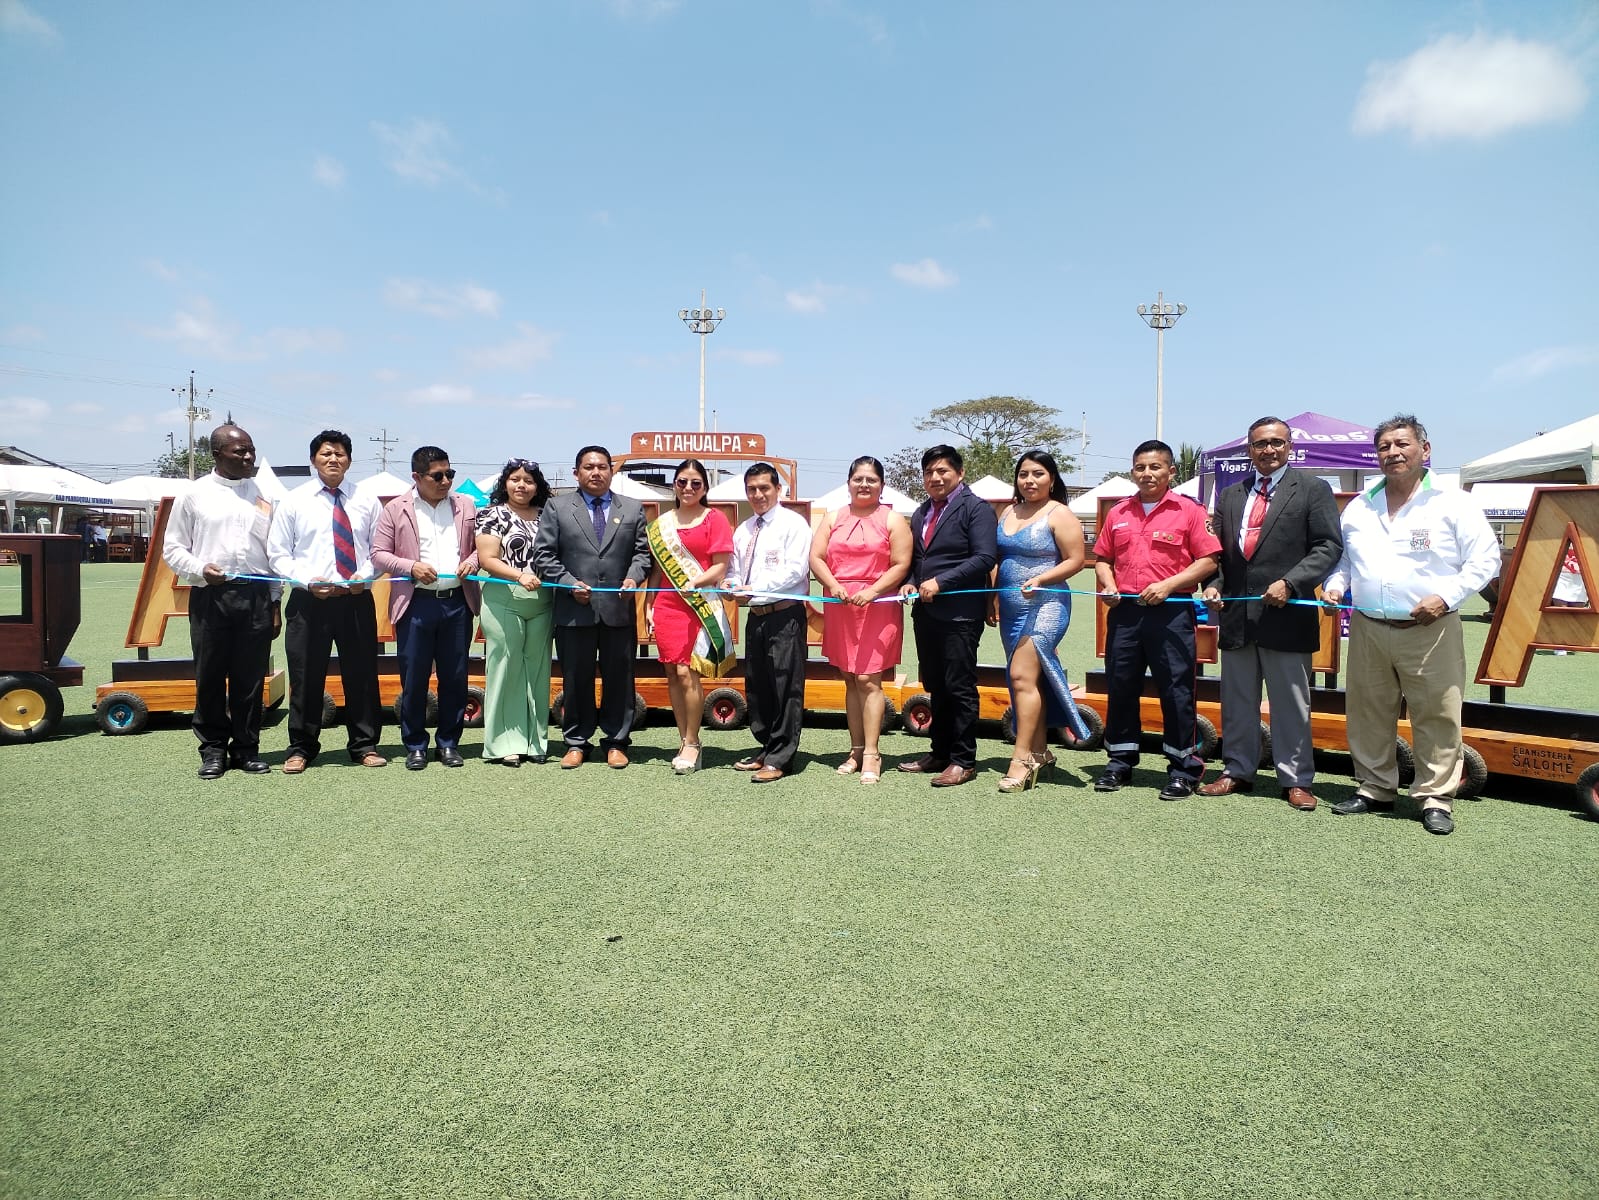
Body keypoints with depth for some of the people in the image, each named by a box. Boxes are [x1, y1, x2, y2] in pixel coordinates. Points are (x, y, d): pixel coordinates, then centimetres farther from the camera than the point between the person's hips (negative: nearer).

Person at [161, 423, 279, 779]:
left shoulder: (262, 496, 12)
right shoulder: (194, 495, 5)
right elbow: (172, 547, 8)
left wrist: (274, 602, 8)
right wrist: (200, 569, -12)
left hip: (256, 596, 1)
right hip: (210, 596, -1)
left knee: (251, 677, 4)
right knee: (210, 677, 4)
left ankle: (246, 749, 15)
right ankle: (213, 750, 16)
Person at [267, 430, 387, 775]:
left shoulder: (366, 502, 8)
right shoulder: (294, 502, 4)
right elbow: (278, 554, 3)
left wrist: (365, 576, -10)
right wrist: (308, 581, -12)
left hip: (357, 600, 1)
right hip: (309, 600, -1)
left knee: (362, 675, 6)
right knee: (306, 678, 5)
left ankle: (365, 745, 18)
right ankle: (301, 748, 19)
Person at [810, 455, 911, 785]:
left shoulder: (893, 520, 3)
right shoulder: (834, 519, 14)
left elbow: (901, 565, -4)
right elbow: (816, 557, 5)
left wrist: (871, 591, -17)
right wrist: (833, 585, -12)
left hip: (878, 607, -4)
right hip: (839, 609, 4)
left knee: (868, 680, -9)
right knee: (850, 680, 8)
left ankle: (871, 755, -5)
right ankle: (856, 750, 15)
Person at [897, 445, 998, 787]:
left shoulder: (976, 509, -5)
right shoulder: (920, 513, 19)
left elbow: (984, 558, -15)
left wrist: (940, 582, -19)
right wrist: (909, 582, 1)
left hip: (959, 613, -7)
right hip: (925, 613, 8)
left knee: (960, 688, -2)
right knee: (935, 687, 14)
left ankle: (963, 761, 6)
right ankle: (940, 753, 24)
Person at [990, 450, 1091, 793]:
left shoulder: (1059, 514, -7)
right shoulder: (1008, 513, 14)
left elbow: (1075, 560, -10)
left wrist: (1040, 579, -22)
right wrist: (992, 597, 12)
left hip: (1044, 605, -7)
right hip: (1011, 608, 7)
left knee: (1023, 676, -15)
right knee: (1030, 678, 12)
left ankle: (1022, 759, -11)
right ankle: (1039, 752, 21)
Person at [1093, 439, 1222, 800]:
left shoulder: (1189, 510, 0)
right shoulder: (1118, 513, 13)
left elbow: (1208, 560, -5)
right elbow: (1102, 558, 19)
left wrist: (1168, 585, -15)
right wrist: (1107, 584, -1)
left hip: (1171, 612, -4)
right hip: (1124, 611, 5)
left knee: (1176, 691, 0)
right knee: (1120, 688, 10)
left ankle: (1183, 768, 11)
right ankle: (1120, 761, 22)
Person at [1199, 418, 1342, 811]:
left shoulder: (1313, 490, 1)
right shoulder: (1231, 495, 14)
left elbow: (1329, 546, -6)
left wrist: (1289, 582, -17)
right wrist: (1213, 584, 1)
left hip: (1287, 613, -4)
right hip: (1236, 613, 4)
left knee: (1291, 703, 4)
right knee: (1237, 701, 11)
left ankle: (1296, 780, 14)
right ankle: (1237, 771, 23)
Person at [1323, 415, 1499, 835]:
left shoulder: (1452, 504, 0)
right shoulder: (1358, 507, 12)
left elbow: (1485, 559, -2)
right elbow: (1342, 557, 22)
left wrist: (1446, 596, -15)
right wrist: (1335, 584, 2)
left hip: (1430, 631, -4)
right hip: (1367, 630, 4)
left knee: (1437, 718, -1)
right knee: (1369, 715, 9)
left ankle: (1436, 799, 11)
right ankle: (1374, 788, 23)